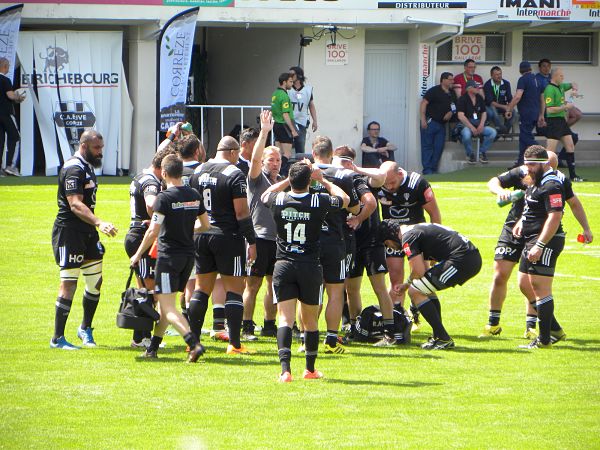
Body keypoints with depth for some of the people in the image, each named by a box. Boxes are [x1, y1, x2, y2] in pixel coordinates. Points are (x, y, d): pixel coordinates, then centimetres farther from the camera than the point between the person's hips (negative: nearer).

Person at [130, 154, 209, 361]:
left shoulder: (164, 197, -14)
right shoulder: (194, 195, 5)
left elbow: (153, 231, -17)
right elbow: (205, 225, 14)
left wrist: (138, 255, -6)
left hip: (169, 256, -7)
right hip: (188, 255, 7)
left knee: (167, 306, -8)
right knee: (165, 302, 19)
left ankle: (194, 343, -25)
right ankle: (153, 347, 24)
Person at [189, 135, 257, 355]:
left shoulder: (198, 171, 9)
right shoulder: (234, 174, -11)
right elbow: (241, 212, -13)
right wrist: (251, 241, -8)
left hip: (201, 236, 6)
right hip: (227, 236, -6)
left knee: (202, 289, 11)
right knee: (234, 289, -1)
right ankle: (234, 343, -5)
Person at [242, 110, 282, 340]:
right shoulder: (258, 178, -2)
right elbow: (255, 158, -19)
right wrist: (264, 132, -26)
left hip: (279, 239, 6)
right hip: (260, 237, -6)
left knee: (275, 285, 10)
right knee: (252, 285, -4)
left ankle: (270, 326, 18)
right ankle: (246, 327, -2)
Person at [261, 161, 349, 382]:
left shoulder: (279, 200, -5)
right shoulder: (320, 202, -7)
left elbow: (265, 195, 22)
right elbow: (344, 198, 14)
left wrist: (290, 179, 23)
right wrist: (323, 180, 22)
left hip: (283, 265, 0)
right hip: (310, 266, 0)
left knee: (285, 318, -4)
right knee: (310, 320, 14)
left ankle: (285, 369, -22)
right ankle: (310, 369, 27)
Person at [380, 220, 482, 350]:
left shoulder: (408, 238, -6)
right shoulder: (417, 229, 26)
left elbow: (419, 271, -13)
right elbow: (425, 269, 30)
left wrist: (409, 282, 8)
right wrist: (406, 285, 27)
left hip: (461, 260, -10)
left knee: (415, 292, -3)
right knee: (425, 289, 26)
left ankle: (443, 339, -4)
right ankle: (438, 336, 25)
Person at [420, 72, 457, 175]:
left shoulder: (452, 93, 14)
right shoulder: (434, 91, -7)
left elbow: (454, 106, 24)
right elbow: (424, 103, -11)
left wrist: (451, 113, 0)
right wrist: (423, 119, -18)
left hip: (442, 124, 7)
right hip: (430, 122, -7)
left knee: (439, 147, 4)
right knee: (427, 146, -5)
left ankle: (433, 169, 10)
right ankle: (427, 169, -5)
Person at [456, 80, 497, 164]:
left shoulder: (479, 98, 12)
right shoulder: (462, 99, -6)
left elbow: (484, 113, 16)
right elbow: (461, 116, -14)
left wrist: (481, 125, -3)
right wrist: (472, 128, -18)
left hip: (478, 125, 5)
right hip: (466, 125, -5)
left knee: (493, 132, -18)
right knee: (466, 134, -39)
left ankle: (482, 152, 3)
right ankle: (470, 154, -10)